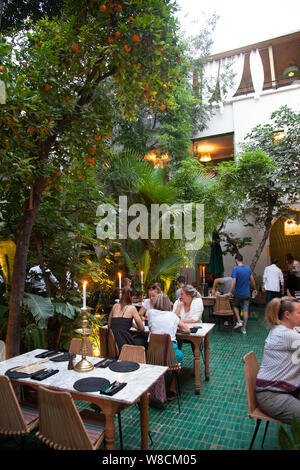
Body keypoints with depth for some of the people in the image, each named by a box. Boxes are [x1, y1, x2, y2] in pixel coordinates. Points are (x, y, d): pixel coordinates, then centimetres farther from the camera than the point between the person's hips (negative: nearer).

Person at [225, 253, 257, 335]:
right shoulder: (248, 268, -1)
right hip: (247, 293, 4)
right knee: (245, 310, 7)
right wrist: (255, 289, 19)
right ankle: (244, 329, 13)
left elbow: (233, 282, -22)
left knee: (235, 306, 22)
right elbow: (252, 280, 6)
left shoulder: (235, 269, -16)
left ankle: (239, 321, 8)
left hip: (238, 294, -4)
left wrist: (229, 292, -19)